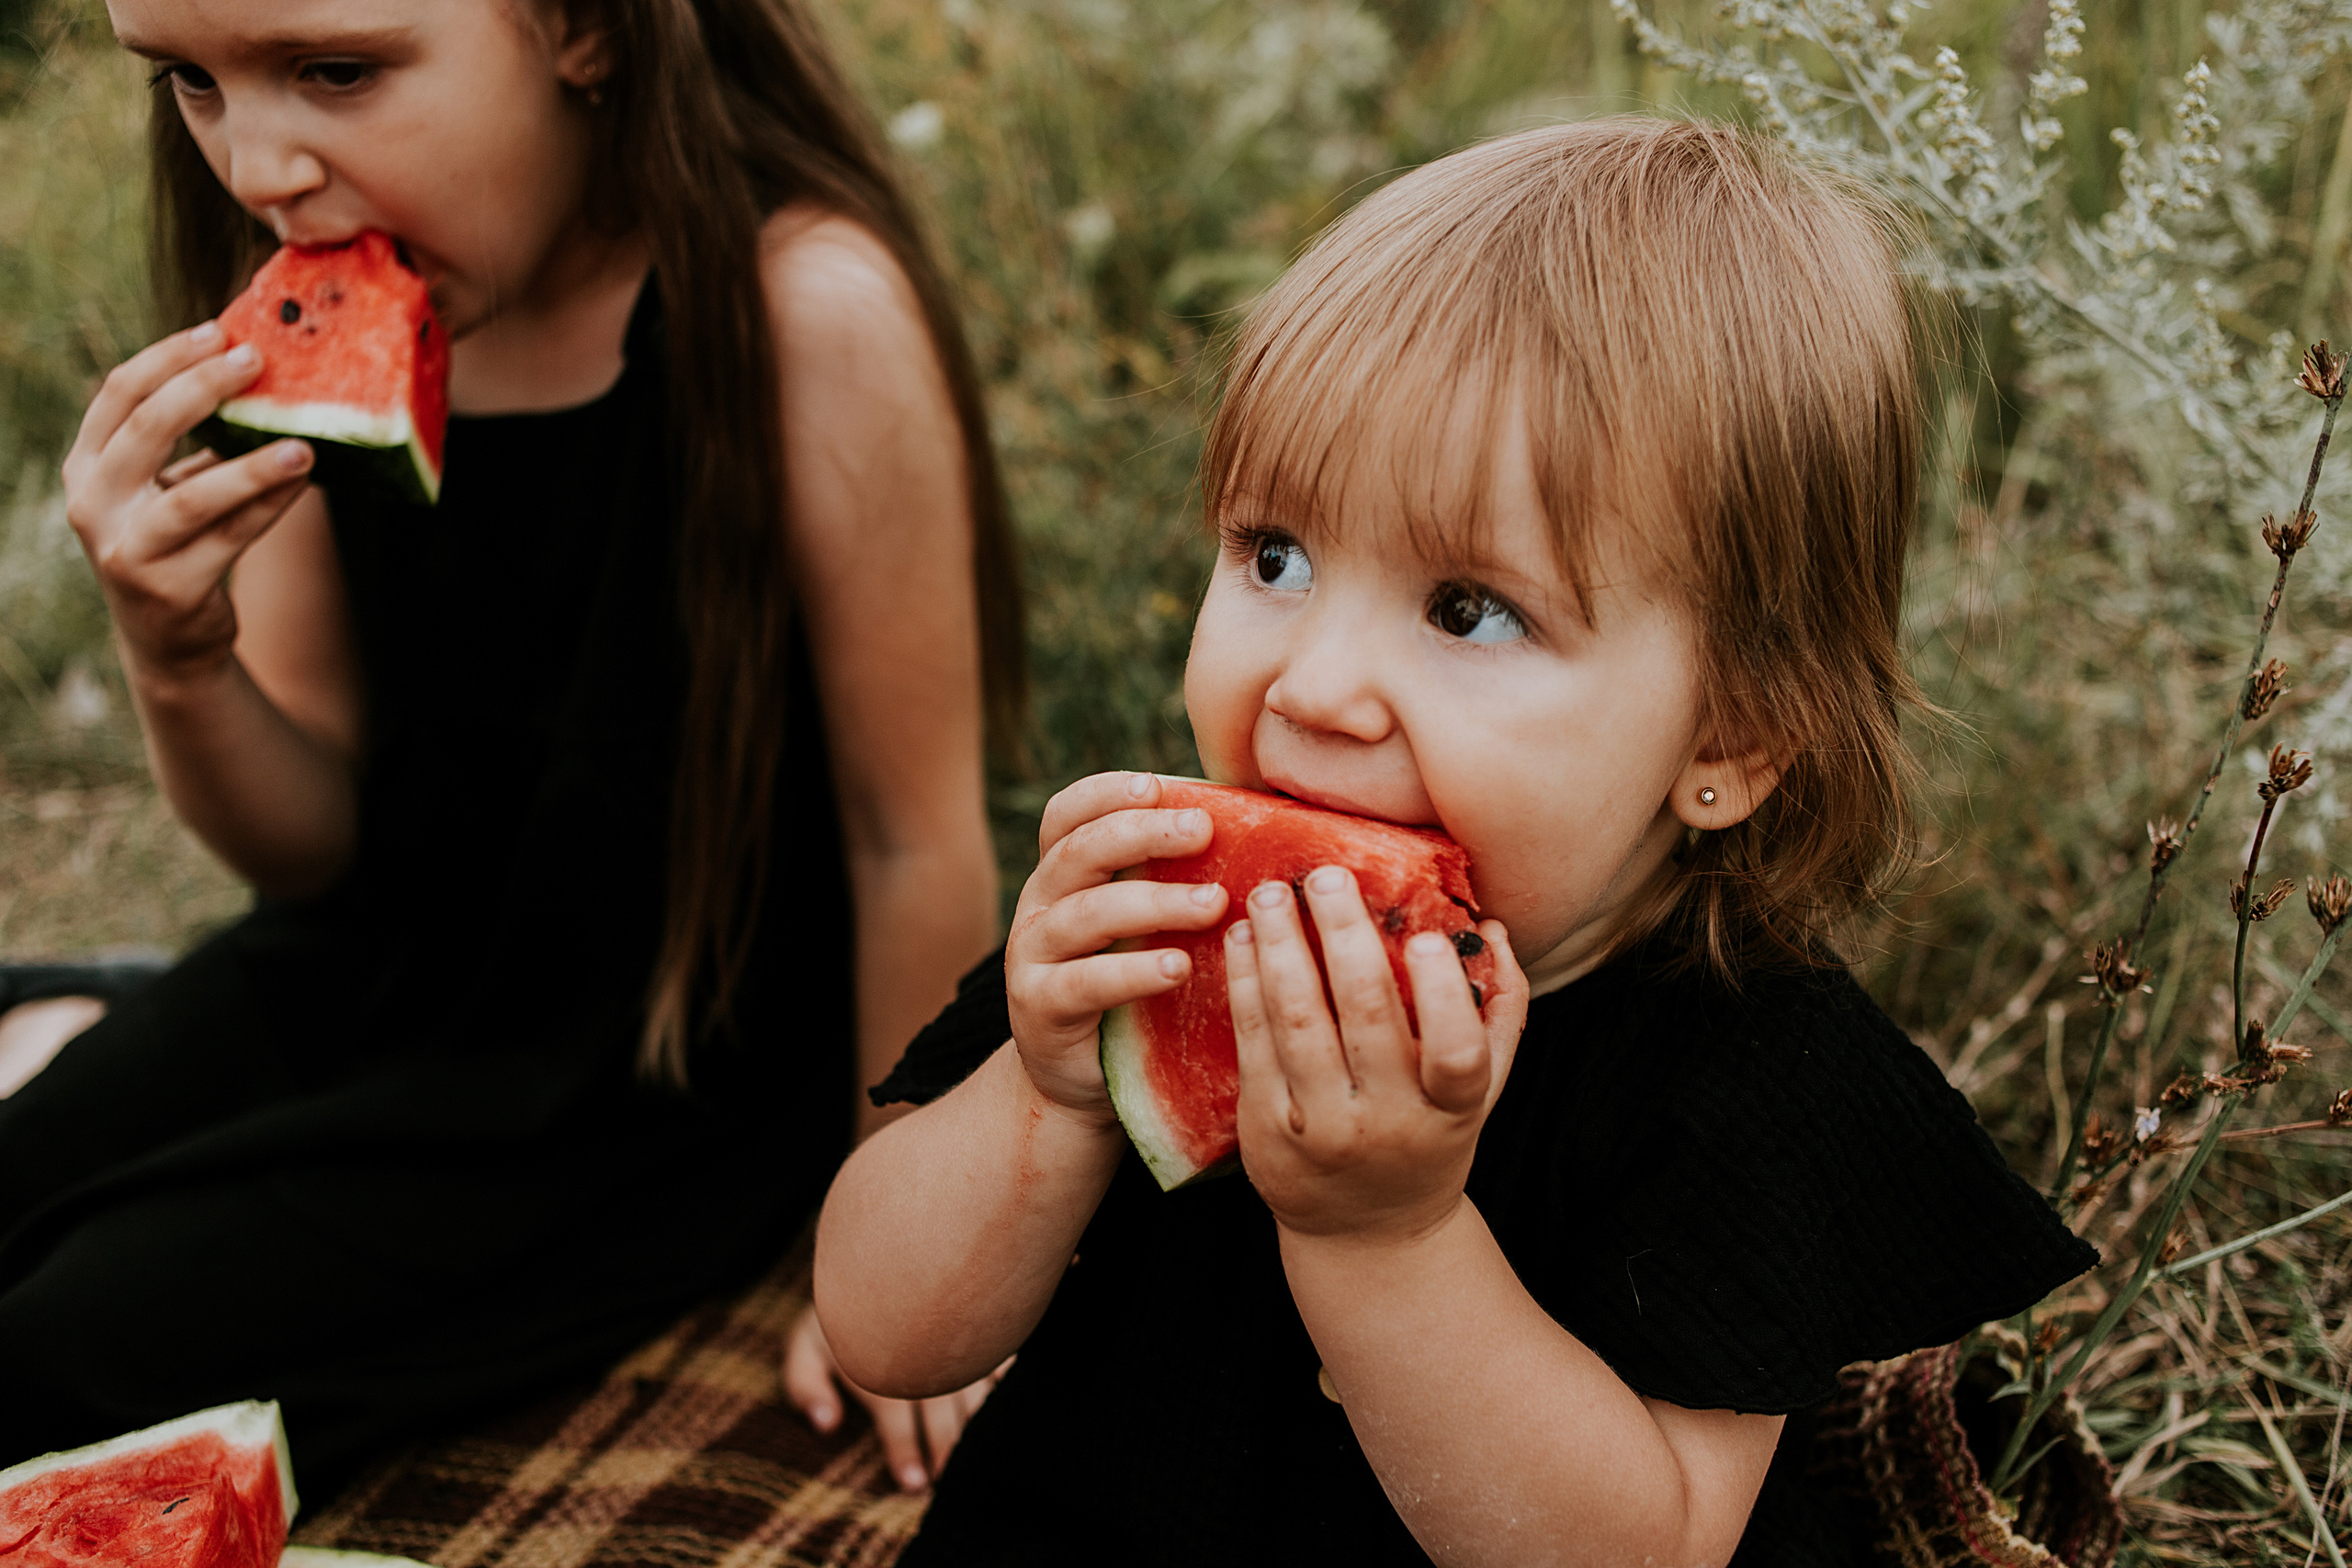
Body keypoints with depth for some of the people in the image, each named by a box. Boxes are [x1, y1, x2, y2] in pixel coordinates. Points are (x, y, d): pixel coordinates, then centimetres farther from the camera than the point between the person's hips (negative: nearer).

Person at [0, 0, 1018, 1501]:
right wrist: (177, 654, -25)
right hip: (379, 969, 6)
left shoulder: (803, 312, -28)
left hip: (673, 1078, -5)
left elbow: (917, 842, -18)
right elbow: (315, 842, -3)